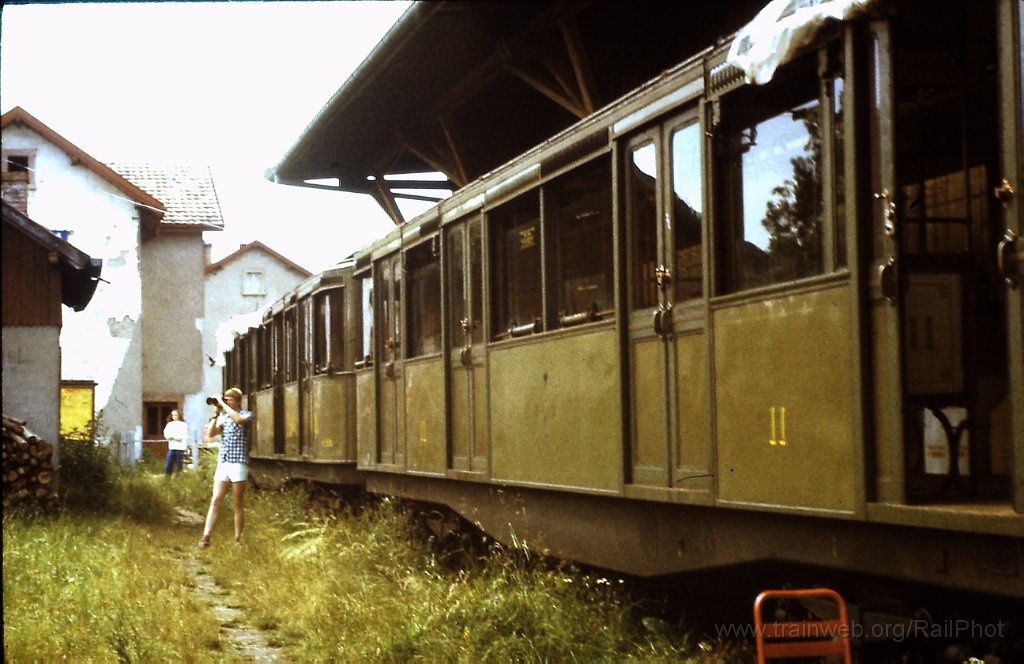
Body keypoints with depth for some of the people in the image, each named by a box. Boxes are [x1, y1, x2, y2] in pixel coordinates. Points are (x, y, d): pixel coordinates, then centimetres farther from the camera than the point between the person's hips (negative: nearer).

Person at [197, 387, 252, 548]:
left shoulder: (247, 414, 1)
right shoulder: (223, 417, 16)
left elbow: (239, 419, -23)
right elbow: (210, 434, 5)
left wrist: (223, 405, -17)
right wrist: (216, 413, 1)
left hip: (238, 464, -4)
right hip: (222, 463, 4)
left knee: (237, 504, 1)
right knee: (215, 501, -3)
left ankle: (238, 540, 7)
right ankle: (206, 537, -7)